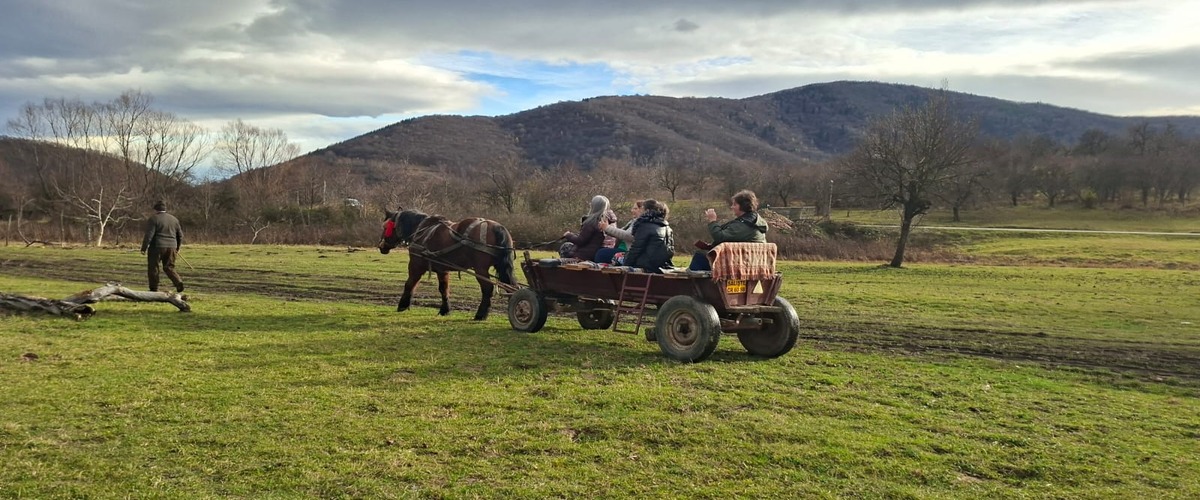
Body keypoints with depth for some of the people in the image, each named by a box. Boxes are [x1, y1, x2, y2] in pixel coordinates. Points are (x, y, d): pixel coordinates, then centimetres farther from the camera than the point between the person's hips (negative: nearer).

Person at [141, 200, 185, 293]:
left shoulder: (153, 219, -5)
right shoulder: (173, 219, 12)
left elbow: (149, 235, -12)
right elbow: (180, 235, 15)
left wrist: (144, 248, -9)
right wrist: (177, 248, 25)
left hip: (157, 247, -5)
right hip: (171, 247, 5)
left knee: (153, 268, 7)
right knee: (169, 268, 10)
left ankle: (154, 289, 9)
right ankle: (178, 282, -12)